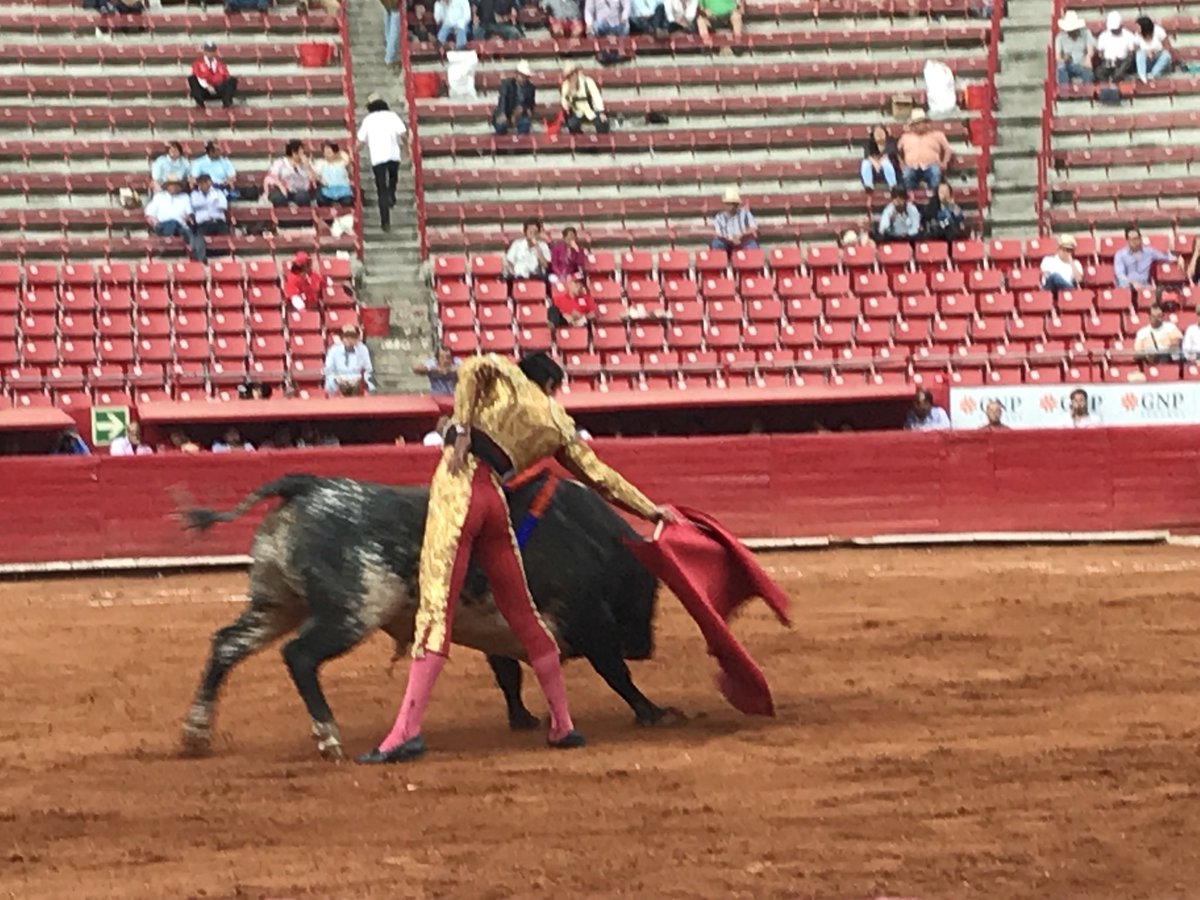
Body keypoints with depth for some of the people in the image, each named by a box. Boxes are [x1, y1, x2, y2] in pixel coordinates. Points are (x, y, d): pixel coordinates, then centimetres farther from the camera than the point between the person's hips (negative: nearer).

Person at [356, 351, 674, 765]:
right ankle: (562, 725, 22)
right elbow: (601, 477, 25)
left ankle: (407, 730, -19)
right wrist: (650, 510, 36)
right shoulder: (558, 424, 21)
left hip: (458, 485, -3)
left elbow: (474, 368, -9)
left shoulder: (507, 375, 14)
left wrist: (462, 431, -7)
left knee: (436, 608, -11)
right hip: (496, 501, 4)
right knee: (522, 613, 15)